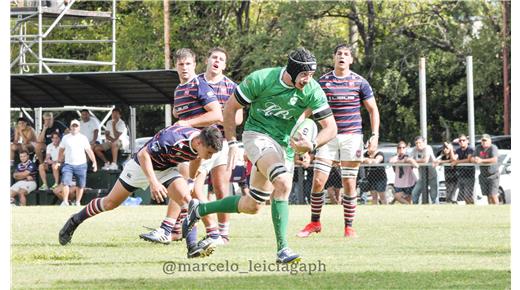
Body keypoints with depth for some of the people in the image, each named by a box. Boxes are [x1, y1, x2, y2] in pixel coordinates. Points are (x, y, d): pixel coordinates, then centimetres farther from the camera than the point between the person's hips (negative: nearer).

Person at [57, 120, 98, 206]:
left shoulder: (83, 138, 5)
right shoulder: (65, 138, 7)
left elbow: (89, 151, 3)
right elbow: (61, 151, 13)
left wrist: (94, 162, -5)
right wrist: (59, 162, 5)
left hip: (81, 165, 0)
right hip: (68, 164, 0)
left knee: (81, 185, 3)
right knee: (65, 182, -15)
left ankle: (78, 202, 14)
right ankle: (65, 201, -12)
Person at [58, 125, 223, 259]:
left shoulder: (204, 143, -20)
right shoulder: (173, 138, -40)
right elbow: (143, 155, -32)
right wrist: (153, 182, -41)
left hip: (167, 169, 4)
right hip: (142, 165, -4)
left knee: (186, 198, -21)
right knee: (111, 202, 7)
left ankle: (193, 247, -22)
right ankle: (75, 221, 29)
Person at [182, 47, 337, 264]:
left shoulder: (312, 91, -12)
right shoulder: (261, 79, -19)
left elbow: (330, 127, -8)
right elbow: (230, 108, -6)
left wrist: (312, 145, -27)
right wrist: (232, 144, -8)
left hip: (285, 146, 5)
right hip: (257, 134, -5)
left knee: (253, 206, 9)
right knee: (283, 183, -31)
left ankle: (199, 209, 30)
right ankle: (282, 249, -31)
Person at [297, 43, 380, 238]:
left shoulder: (360, 82, 1)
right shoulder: (322, 81, 5)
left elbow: (373, 110, 6)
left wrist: (375, 135, -5)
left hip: (352, 136, -1)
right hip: (328, 136, 1)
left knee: (349, 184, -1)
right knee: (318, 181, -6)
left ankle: (349, 227, 8)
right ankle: (314, 223, 10)